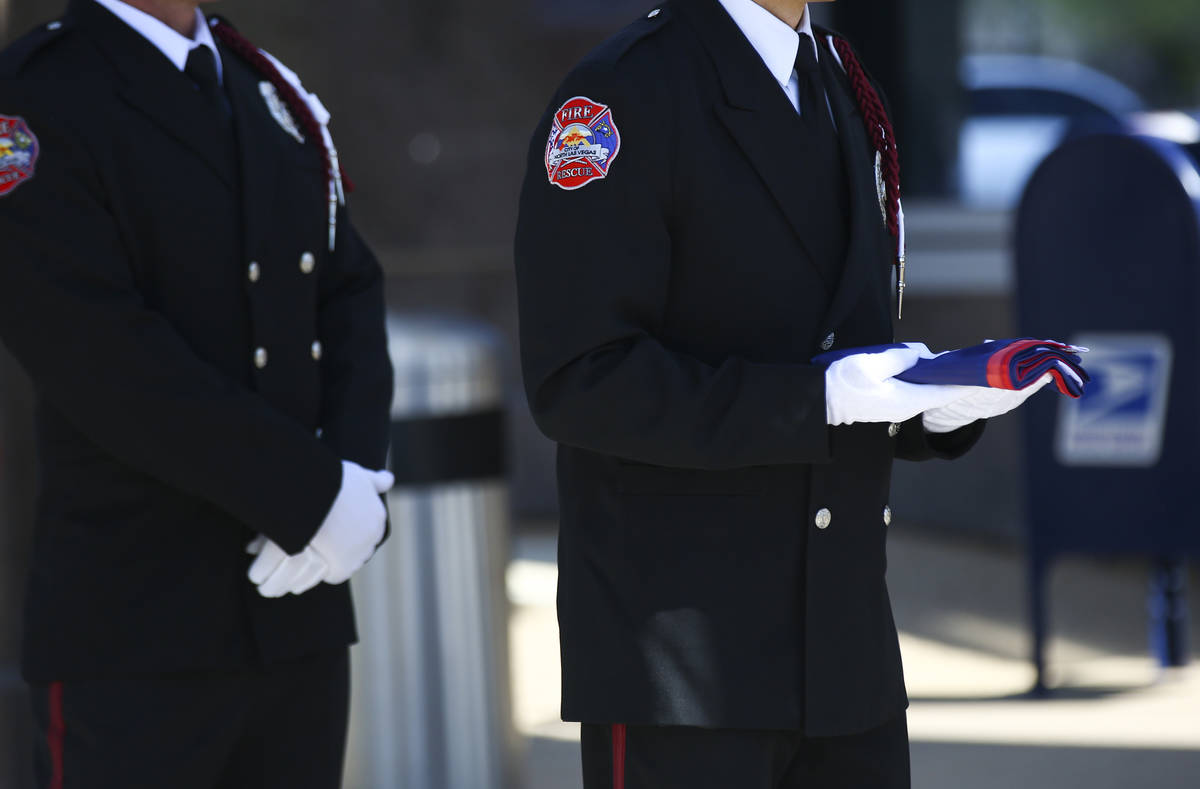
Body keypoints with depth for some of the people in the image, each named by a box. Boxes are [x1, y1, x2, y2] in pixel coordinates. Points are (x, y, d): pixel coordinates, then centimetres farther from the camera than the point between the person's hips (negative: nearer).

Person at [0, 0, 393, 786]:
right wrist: (316, 495, -17)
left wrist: (360, 474, -9)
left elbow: (350, 295, 10)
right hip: (139, 636, -7)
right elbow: (107, 363, -18)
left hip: (300, 609, 7)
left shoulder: (272, 95, 15)